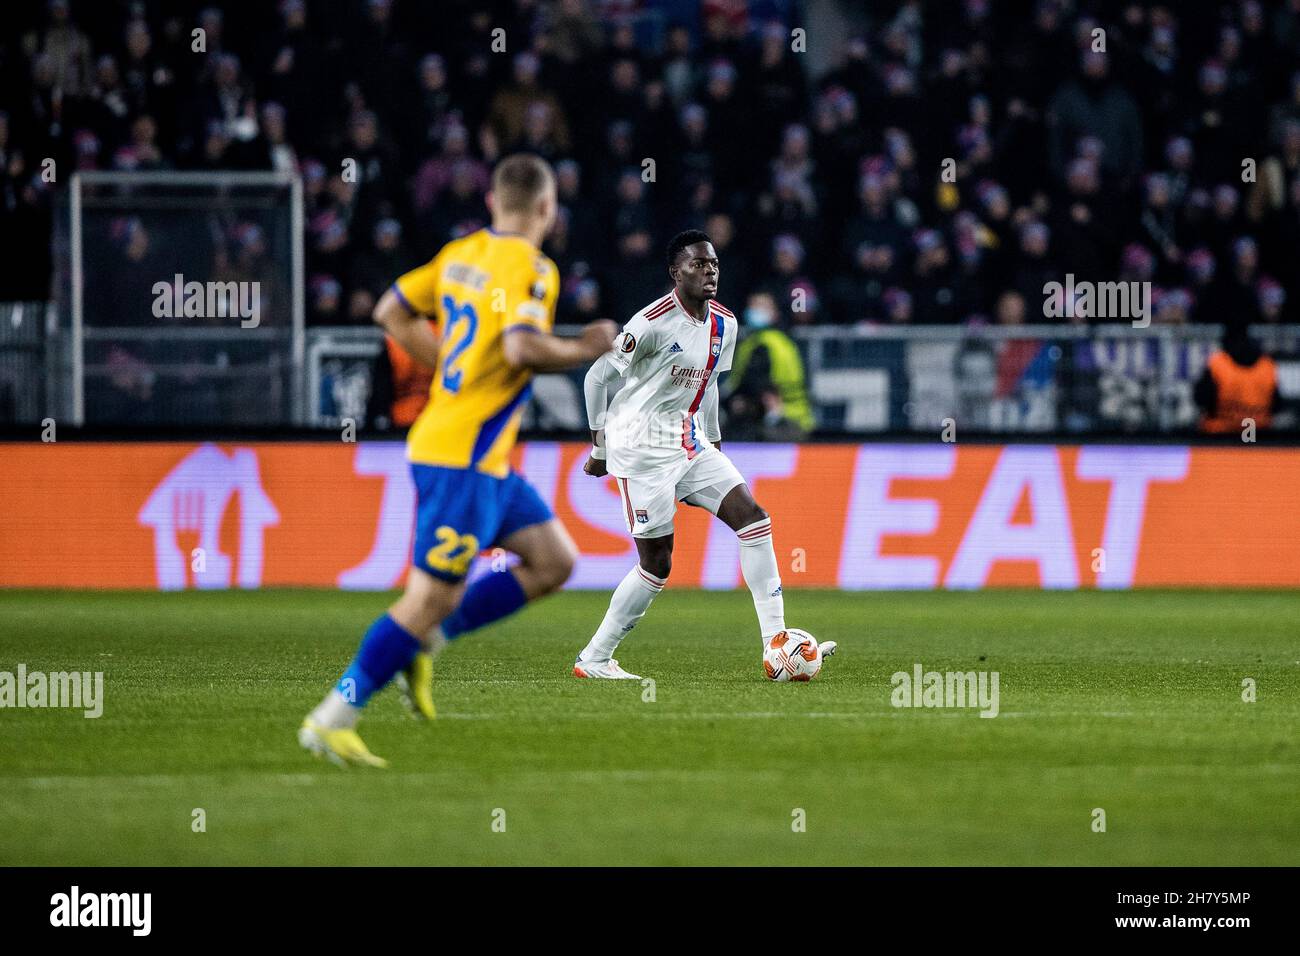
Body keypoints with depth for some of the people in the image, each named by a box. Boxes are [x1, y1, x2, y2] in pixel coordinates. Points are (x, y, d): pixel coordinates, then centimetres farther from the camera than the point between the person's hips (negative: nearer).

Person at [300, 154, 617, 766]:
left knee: (553, 561, 12)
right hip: (462, 457, -9)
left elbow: (390, 312, 16)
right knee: (433, 595, -7)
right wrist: (584, 350, -13)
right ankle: (331, 719, -4)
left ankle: (421, 645, 11)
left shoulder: (461, 254, 10)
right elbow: (524, 348, -30)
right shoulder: (531, 269, -15)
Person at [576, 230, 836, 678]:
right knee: (657, 564, -6)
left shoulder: (724, 325, 6)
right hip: (641, 448, -8)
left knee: (753, 519, -6)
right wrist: (600, 449, -6)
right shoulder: (653, 323, -17)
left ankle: (776, 643, -7)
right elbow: (597, 376, -11)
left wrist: (715, 445, 19)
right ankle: (593, 660, 7)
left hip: (689, 441, 8)